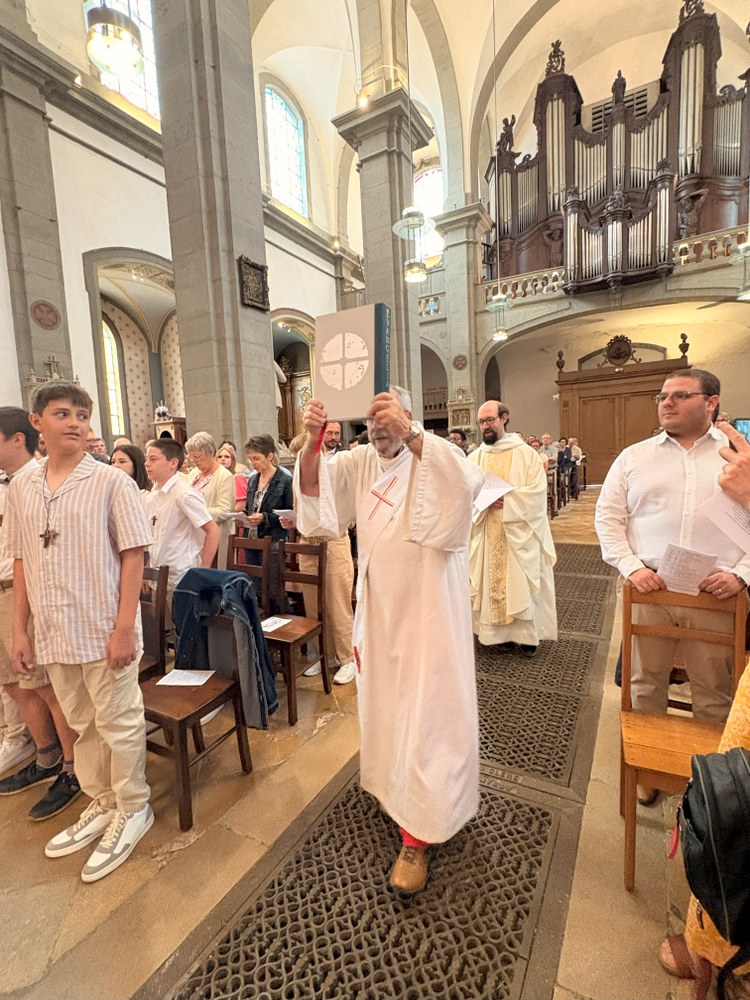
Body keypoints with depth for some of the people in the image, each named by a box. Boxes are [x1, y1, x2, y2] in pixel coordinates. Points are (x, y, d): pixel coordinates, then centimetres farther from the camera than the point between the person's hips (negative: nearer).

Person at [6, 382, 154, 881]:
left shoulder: (112, 481, -9)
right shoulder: (21, 488, 5)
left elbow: (133, 556, -11)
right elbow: (21, 562, 10)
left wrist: (124, 628, -15)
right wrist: (21, 631, 8)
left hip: (104, 630, -5)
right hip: (54, 633, 5)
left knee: (119, 724, 10)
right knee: (82, 724, 20)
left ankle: (133, 808, 32)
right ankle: (102, 804, 41)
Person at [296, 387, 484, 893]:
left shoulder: (432, 457, -10)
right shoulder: (361, 461, 3)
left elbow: (468, 481, -31)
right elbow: (313, 485, -9)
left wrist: (408, 433, -40)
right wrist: (312, 440, -28)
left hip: (428, 607, -4)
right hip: (379, 606, 5)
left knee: (426, 710, 3)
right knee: (382, 700, 19)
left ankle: (417, 835, 18)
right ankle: (393, 785, 46)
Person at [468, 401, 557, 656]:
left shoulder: (526, 454, -1)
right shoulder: (474, 458, 7)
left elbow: (536, 493, -8)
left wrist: (504, 499, -19)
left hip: (519, 532, -2)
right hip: (487, 535, 3)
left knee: (522, 583, 3)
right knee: (492, 581, 6)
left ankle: (527, 634, 17)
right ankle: (501, 632, 18)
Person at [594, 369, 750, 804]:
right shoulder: (634, 457, 7)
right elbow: (608, 516, 4)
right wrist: (631, 566, -8)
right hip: (650, 590, 1)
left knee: (714, 693, 11)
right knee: (647, 684, 11)